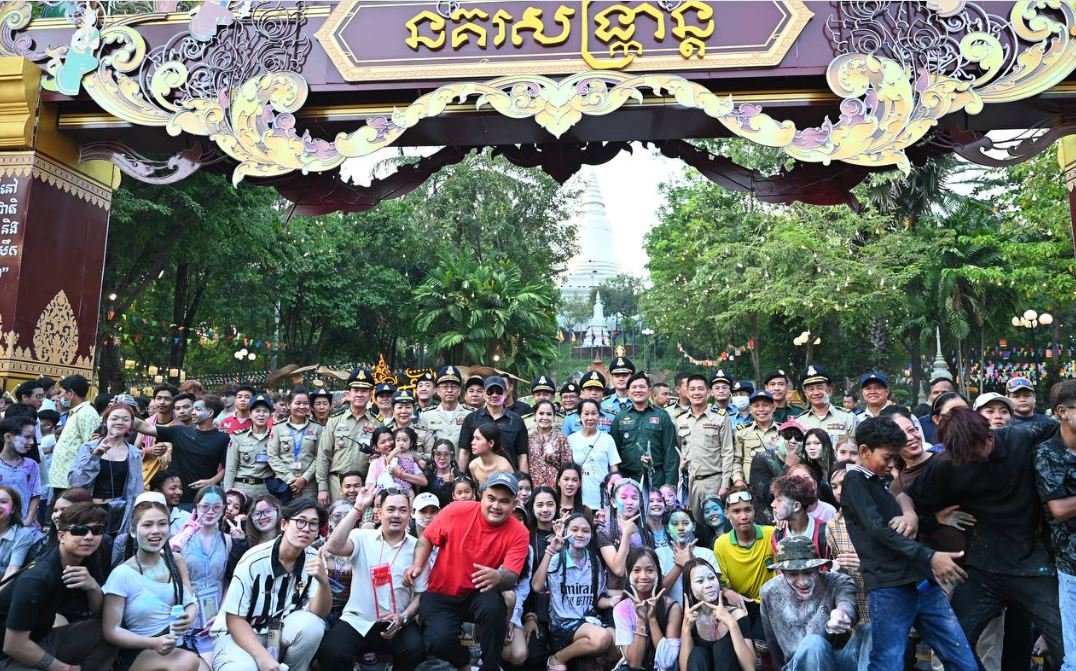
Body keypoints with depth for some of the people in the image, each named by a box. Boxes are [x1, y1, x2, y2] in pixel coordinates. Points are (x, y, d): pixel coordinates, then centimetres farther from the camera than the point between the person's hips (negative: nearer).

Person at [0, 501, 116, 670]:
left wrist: (93, 586, -21)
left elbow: (102, 614, 0)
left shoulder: (85, 564, -5)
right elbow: (14, 646, -25)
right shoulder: (36, 579, -26)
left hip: (40, 640, 8)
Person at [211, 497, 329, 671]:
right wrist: (262, 656, -28)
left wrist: (323, 581, -37)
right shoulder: (254, 560, -20)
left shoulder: (313, 559, -10)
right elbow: (234, 620, -15)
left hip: (278, 631, 4)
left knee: (312, 625, -28)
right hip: (238, 634, -3)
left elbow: (319, 613, -16)